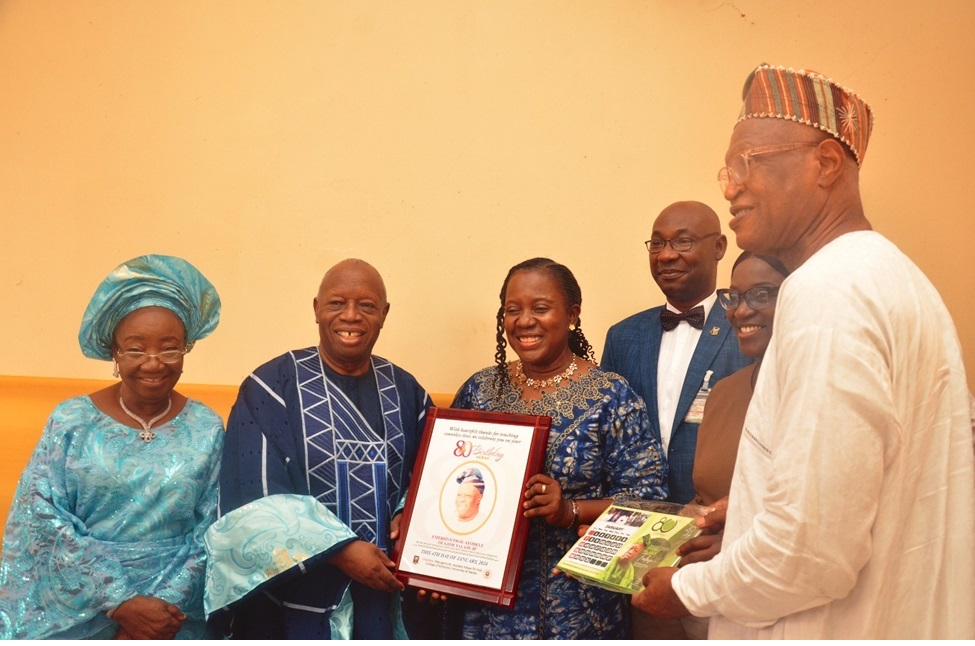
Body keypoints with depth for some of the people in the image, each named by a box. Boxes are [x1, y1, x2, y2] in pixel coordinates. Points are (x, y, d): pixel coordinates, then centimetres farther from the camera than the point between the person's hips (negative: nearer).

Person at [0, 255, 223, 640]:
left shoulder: (207, 430, -2)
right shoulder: (71, 421, -5)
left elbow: (212, 534, -4)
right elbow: (41, 517, -10)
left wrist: (163, 605, -16)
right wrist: (121, 602, -16)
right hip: (75, 618, 0)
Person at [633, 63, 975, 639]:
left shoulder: (827, 293, -21)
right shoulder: (885, 274, 10)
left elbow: (809, 551, -26)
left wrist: (688, 589, -11)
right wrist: (750, 509, 14)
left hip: (841, 631, -9)